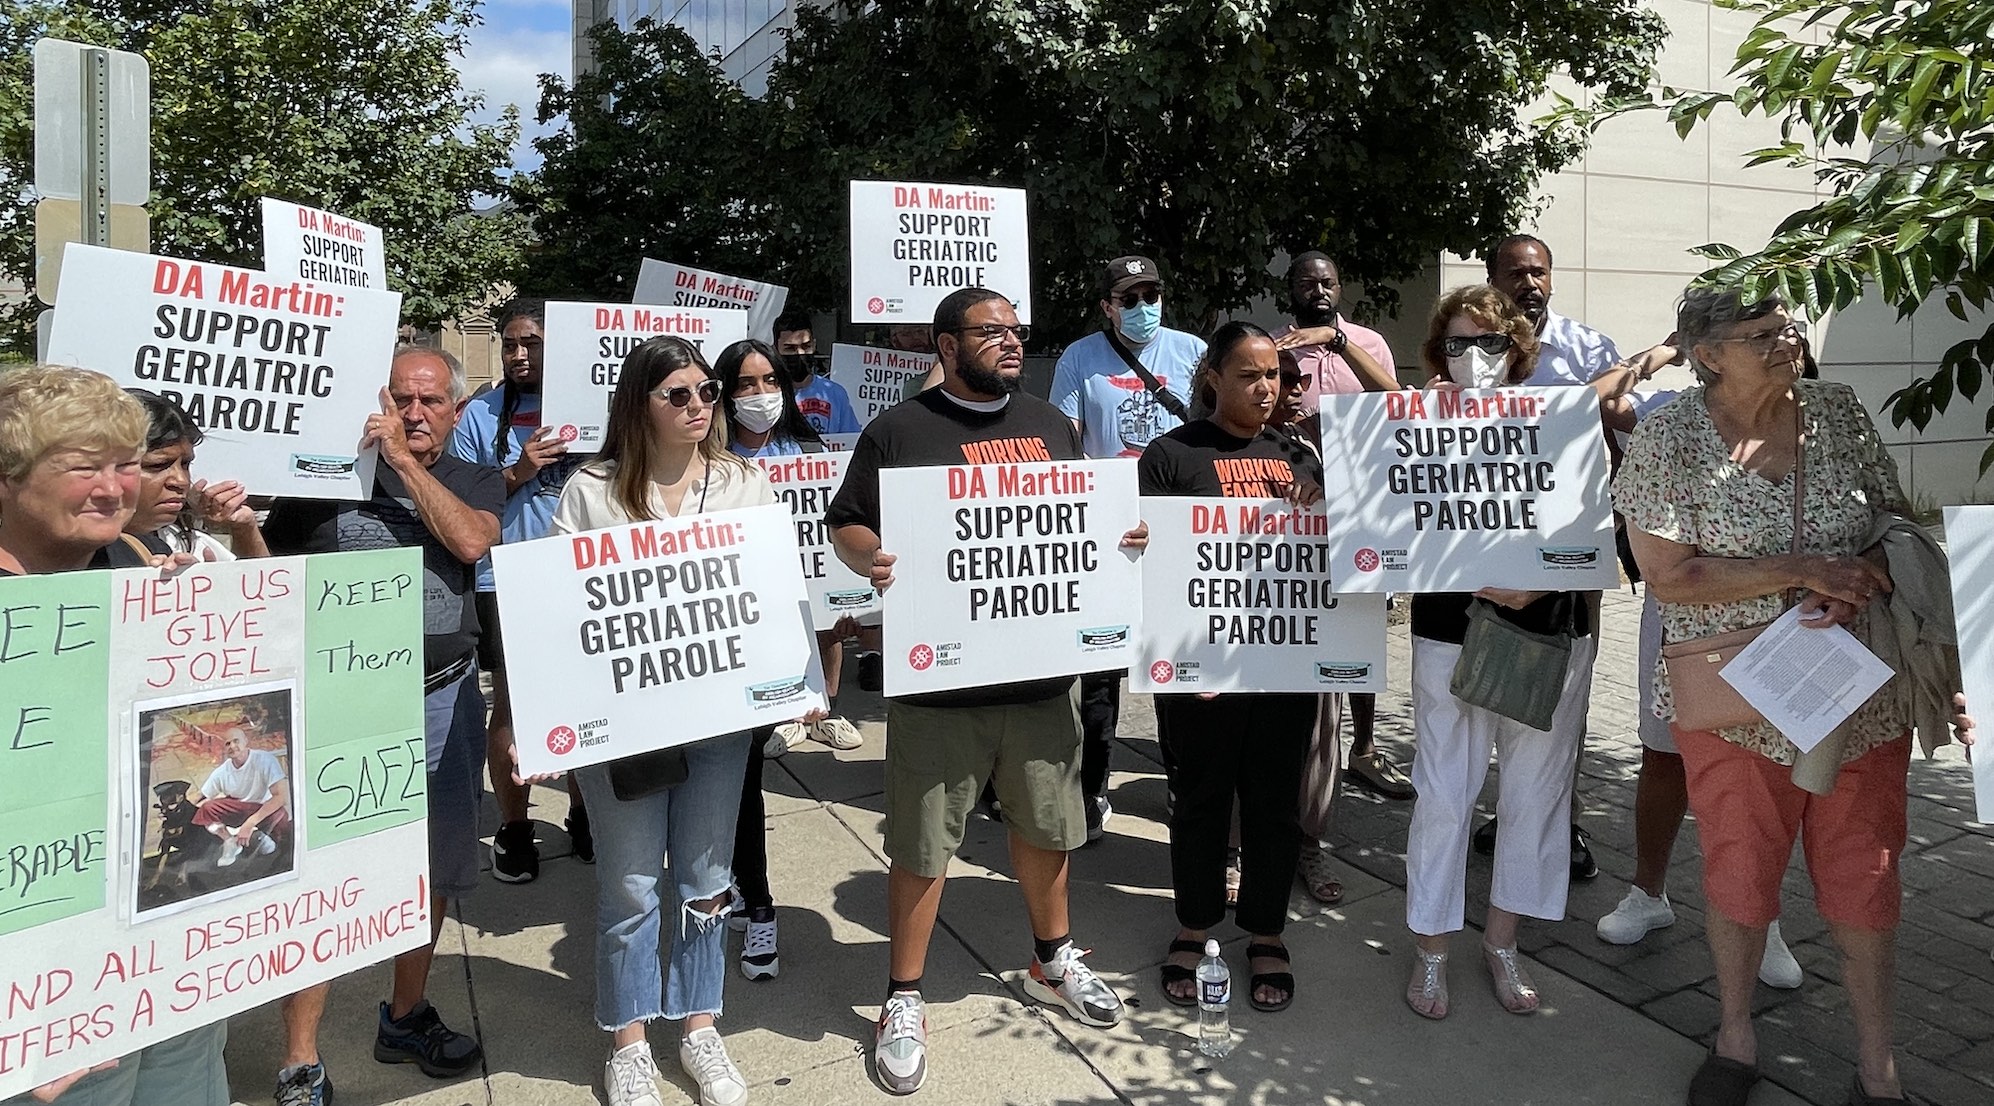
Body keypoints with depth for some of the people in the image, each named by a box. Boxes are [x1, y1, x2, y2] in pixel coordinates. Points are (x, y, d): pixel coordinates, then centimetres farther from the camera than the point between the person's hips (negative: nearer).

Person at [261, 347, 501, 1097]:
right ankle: (300, 1063, 10)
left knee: (433, 869, 15)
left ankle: (405, 1018, 35)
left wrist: (402, 458, -16)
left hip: (444, 699, 3)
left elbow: (471, 539, -16)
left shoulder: (477, 481, 6)